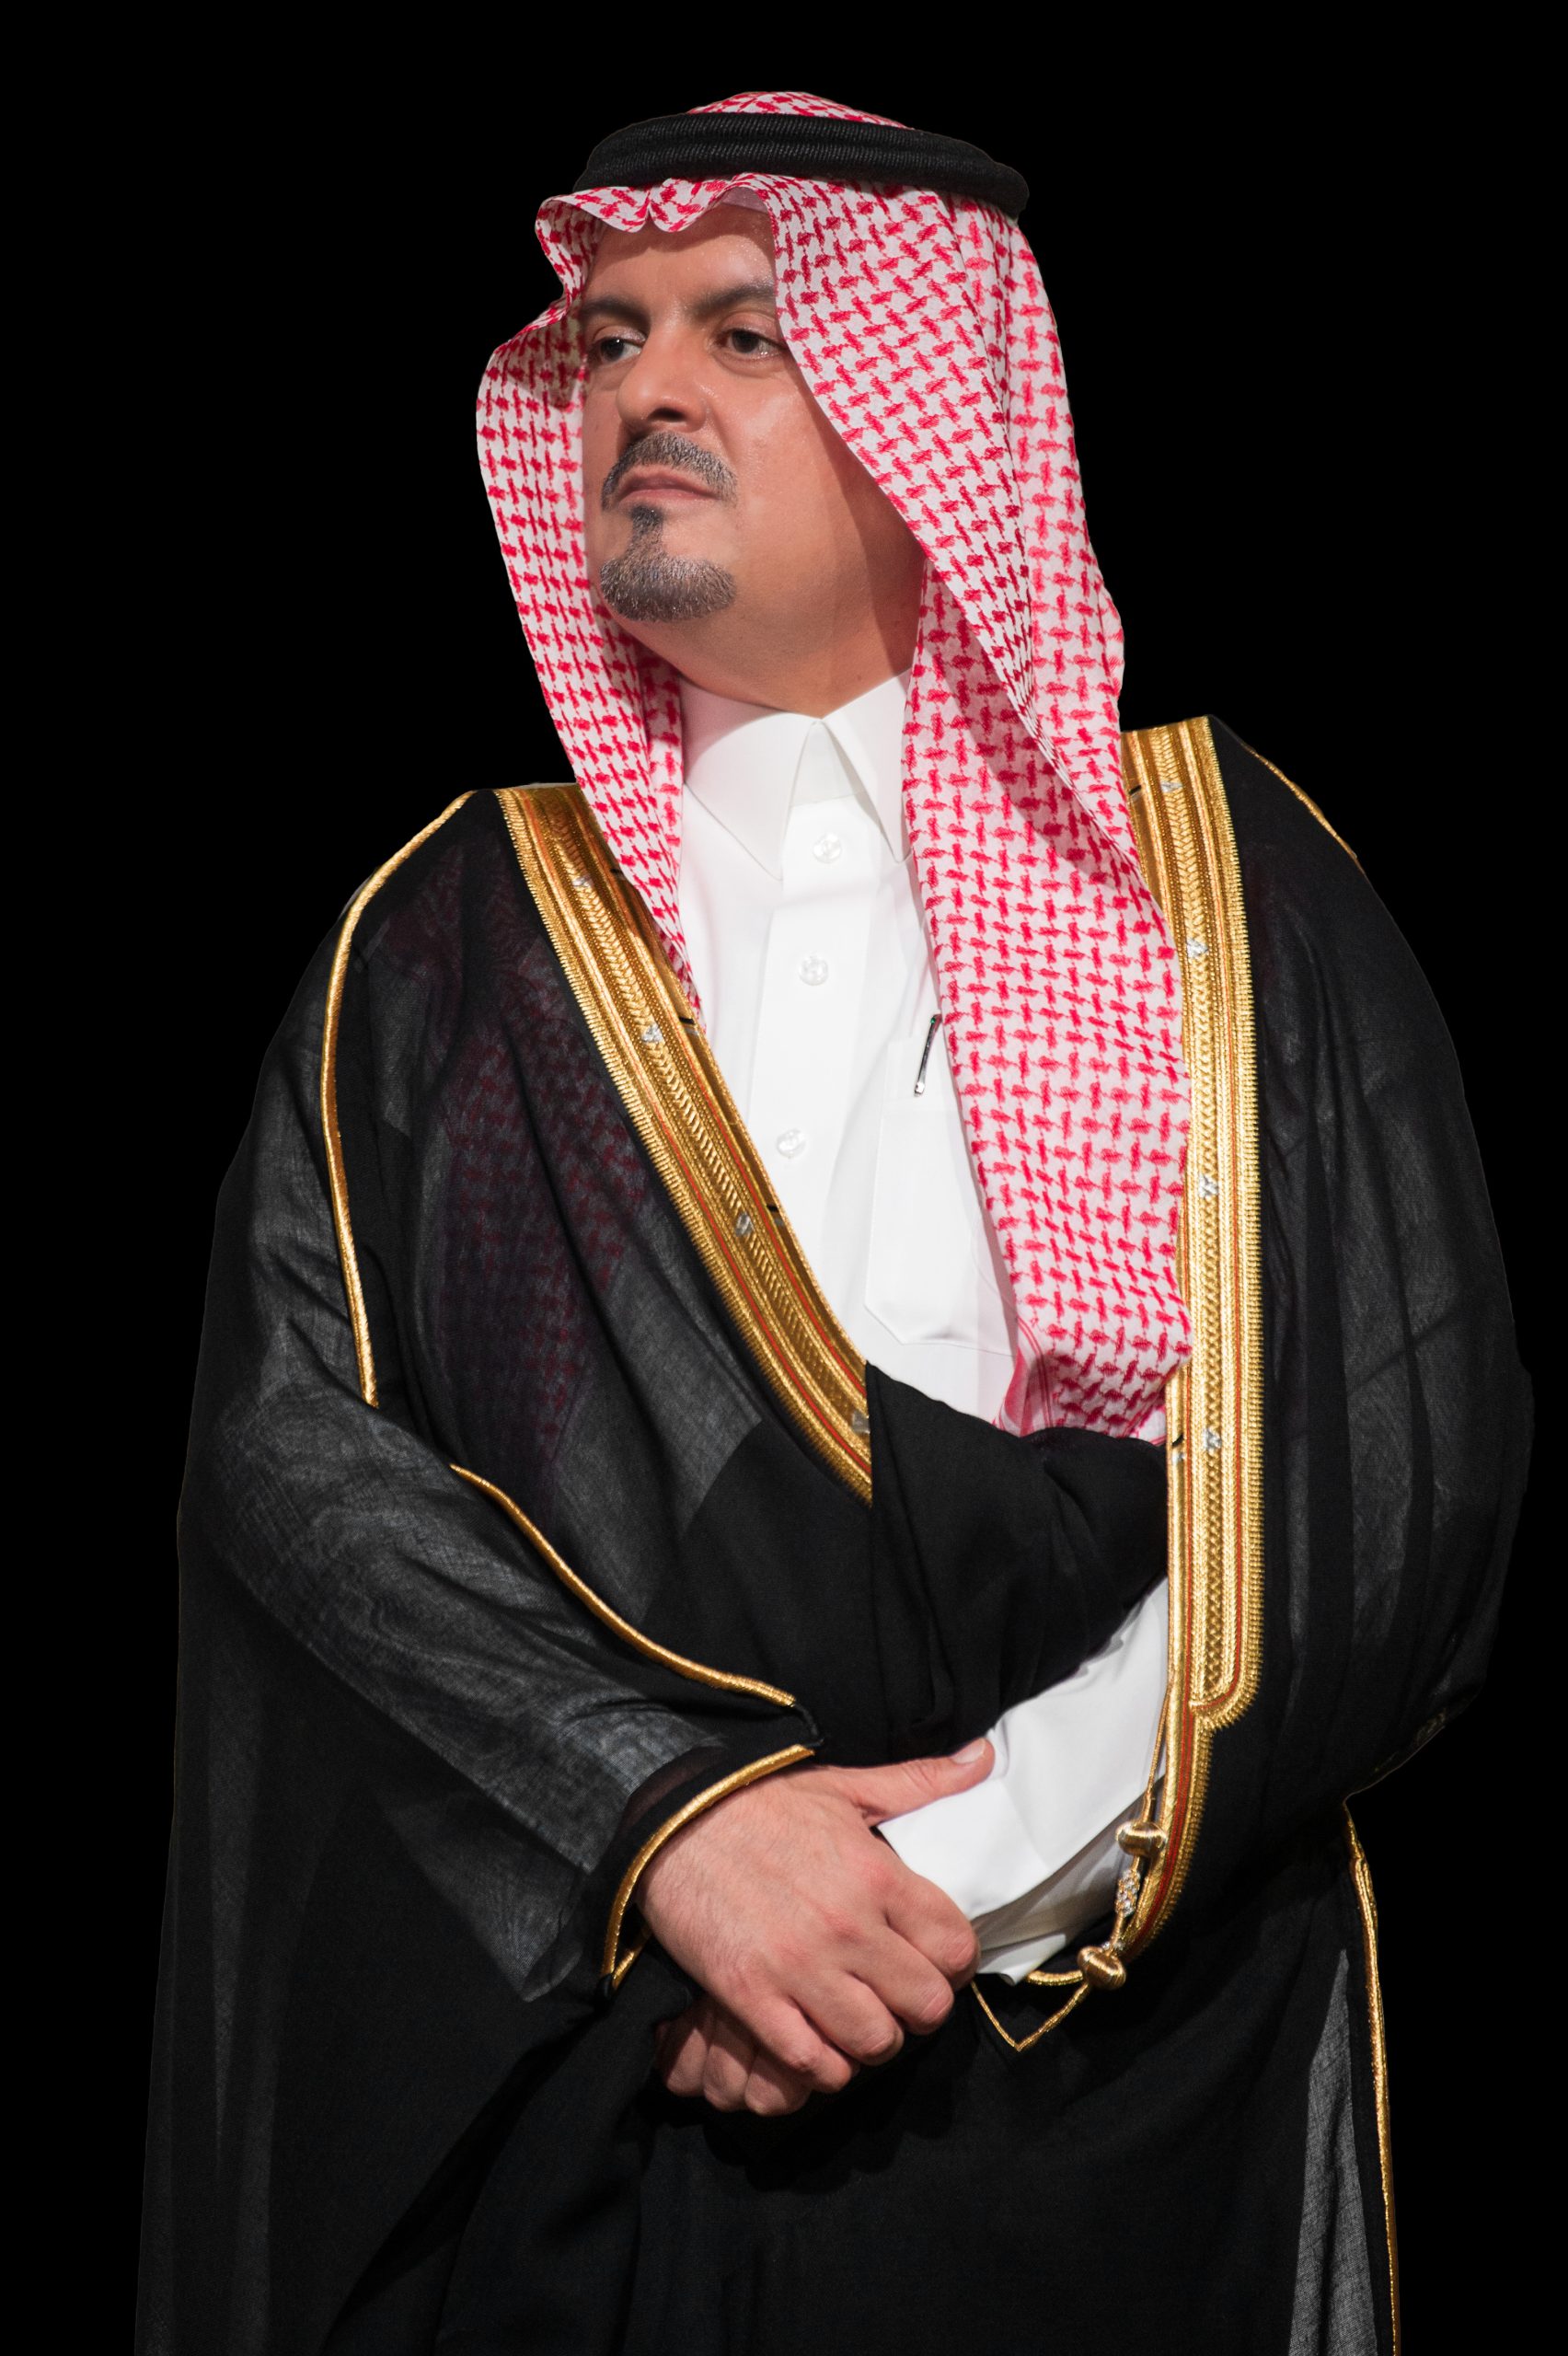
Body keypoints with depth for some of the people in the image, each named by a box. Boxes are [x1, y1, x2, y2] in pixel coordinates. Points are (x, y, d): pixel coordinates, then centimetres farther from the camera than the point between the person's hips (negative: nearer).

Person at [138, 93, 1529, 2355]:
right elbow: (299, 1438, -2)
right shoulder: (448, 936, 8)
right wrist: (668, 1816, -17)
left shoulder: (1227, 879, 4)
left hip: (1112, 2078, -1)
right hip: (570, 2097, 1)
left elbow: (1397, 1469, -4)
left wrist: (968, 1879, -14)